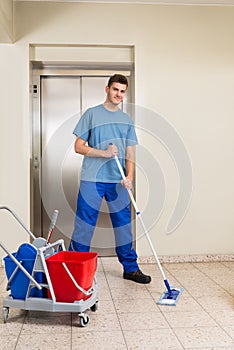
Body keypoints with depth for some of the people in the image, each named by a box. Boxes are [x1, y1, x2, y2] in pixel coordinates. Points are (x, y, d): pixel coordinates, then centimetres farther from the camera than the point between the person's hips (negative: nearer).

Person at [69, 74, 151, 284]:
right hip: (92, 179, -4)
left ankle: (131, 268, 20)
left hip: (118, 181, 4)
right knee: (84, 225, -1)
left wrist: (129, 176, -6)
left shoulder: (127, 120, 14)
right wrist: (104, 153, -15)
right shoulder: (92, 114, 3)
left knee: (124, 224, 9)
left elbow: (130, 153, 11)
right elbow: (79, 146, -2)